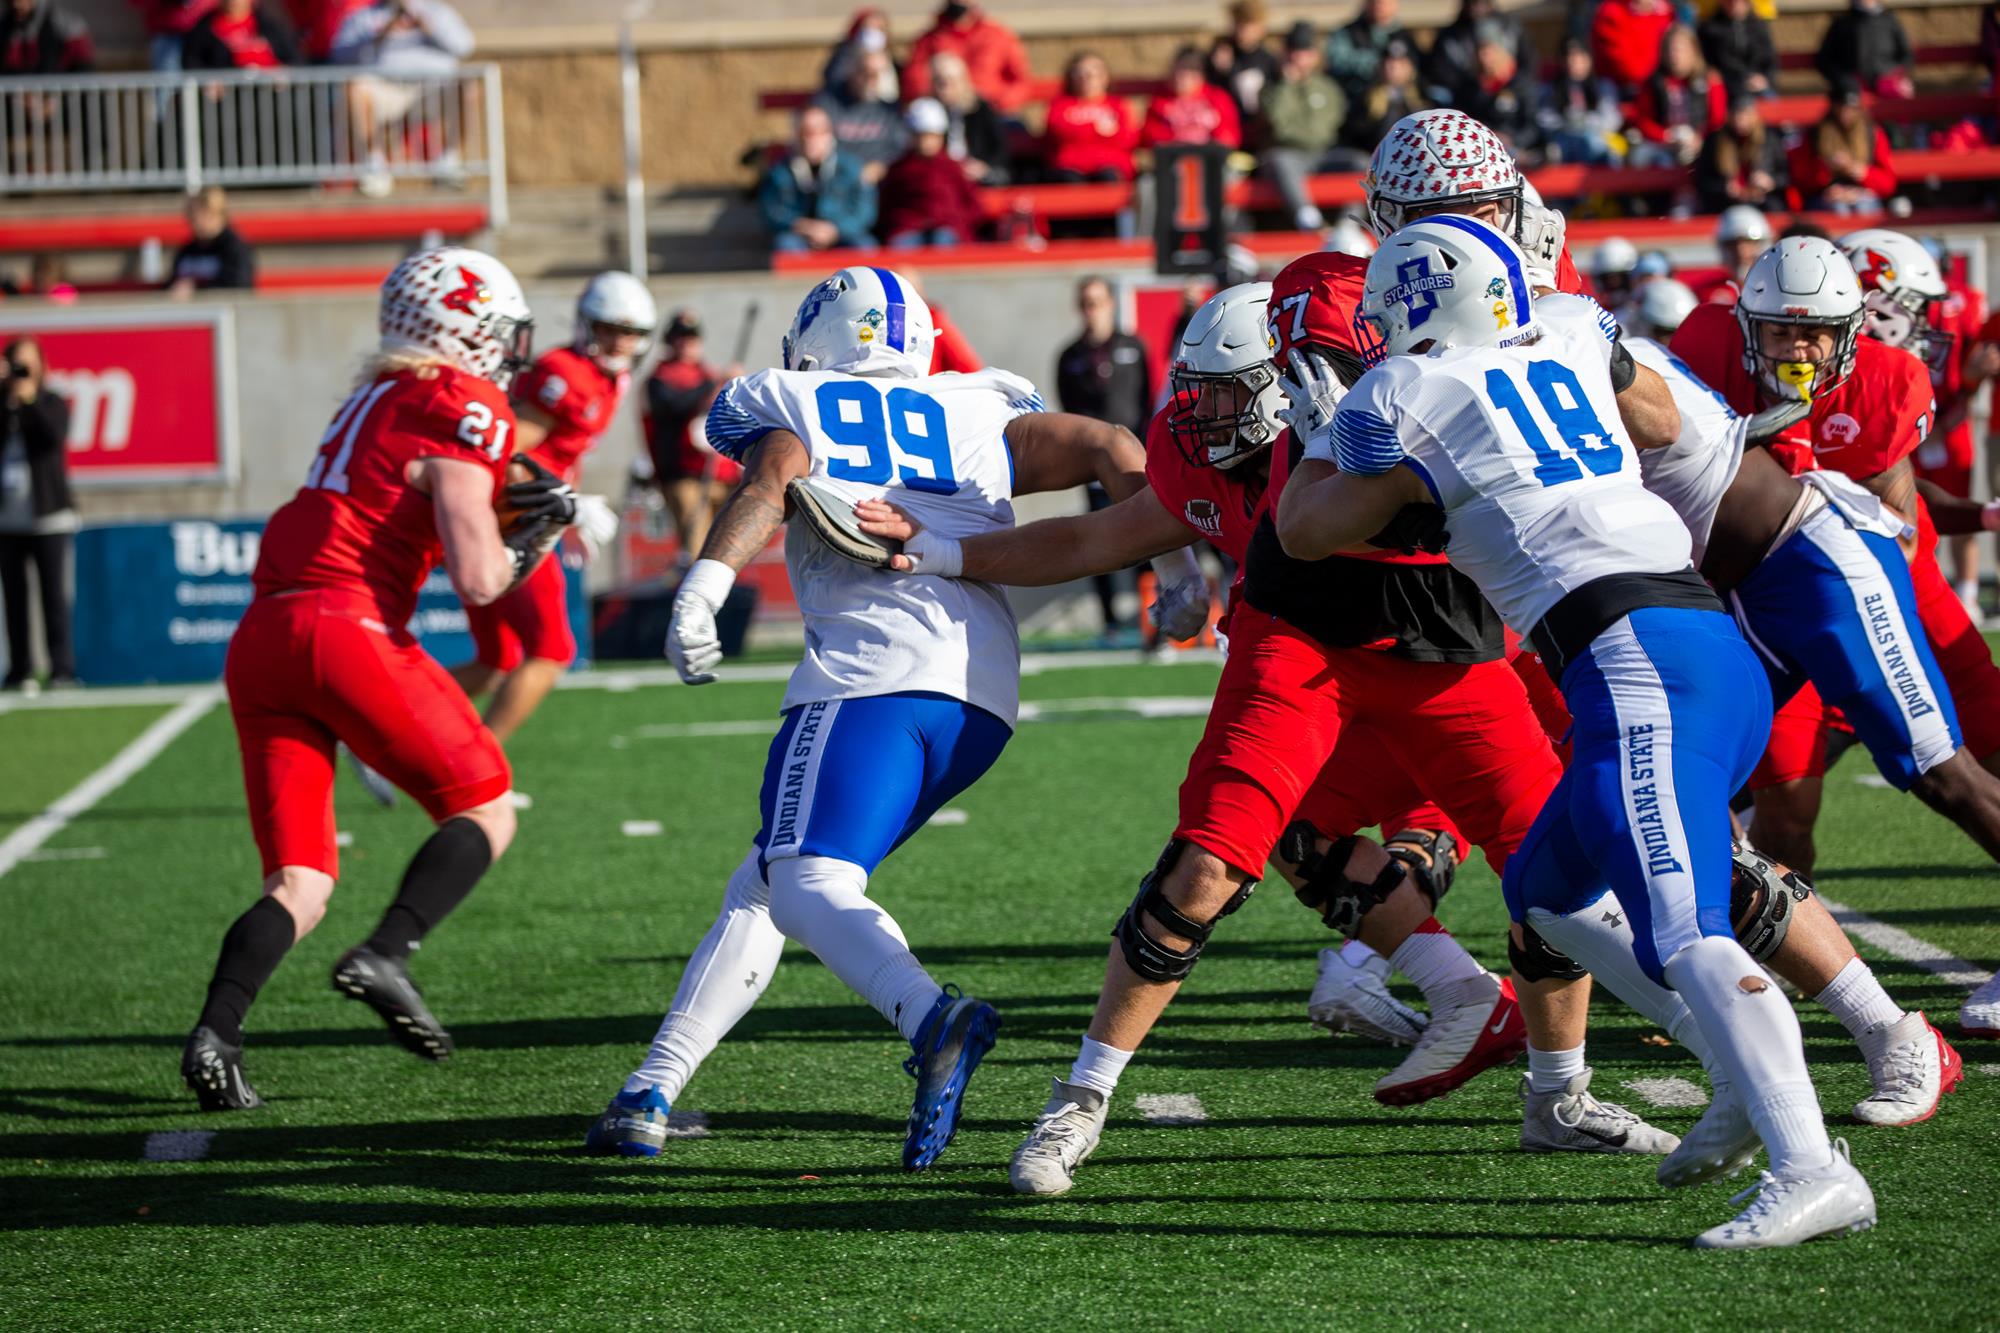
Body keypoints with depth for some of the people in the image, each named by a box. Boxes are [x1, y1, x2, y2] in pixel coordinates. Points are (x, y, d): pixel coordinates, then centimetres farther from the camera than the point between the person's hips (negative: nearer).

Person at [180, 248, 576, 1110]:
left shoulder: (376, 397, 23)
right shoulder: (464, 414, -2)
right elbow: (479, 580, -10)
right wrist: (538, 531, 9)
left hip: (258, 642, 7)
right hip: (346, 631, -7)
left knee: (300, 884, 7)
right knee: (486, 814, 10)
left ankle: (214, 1033, -14)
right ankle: (385, 956, -10)